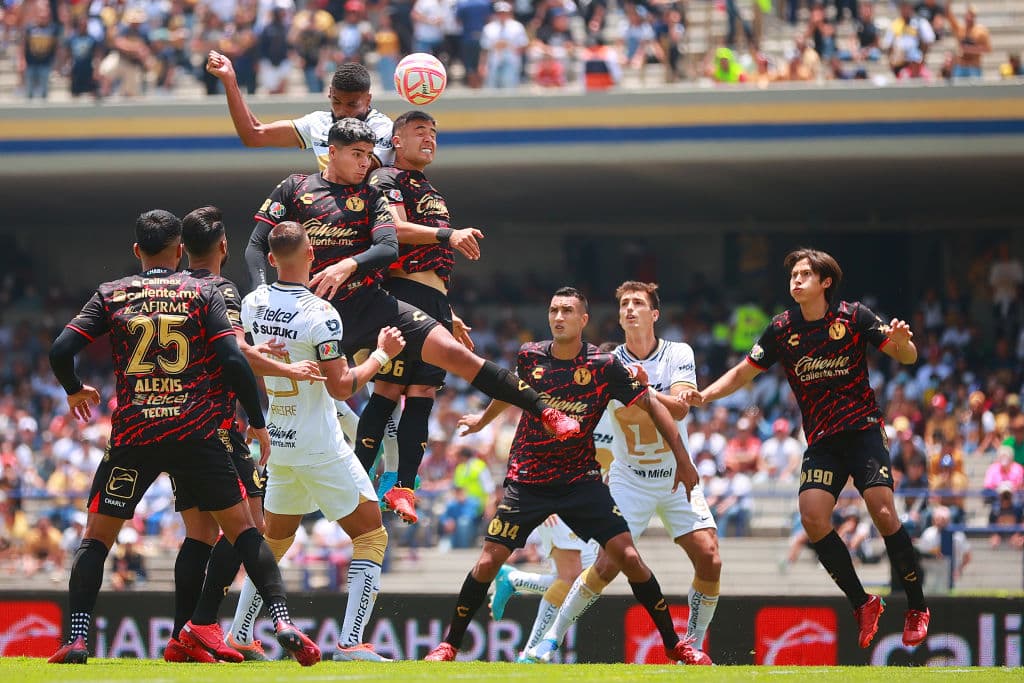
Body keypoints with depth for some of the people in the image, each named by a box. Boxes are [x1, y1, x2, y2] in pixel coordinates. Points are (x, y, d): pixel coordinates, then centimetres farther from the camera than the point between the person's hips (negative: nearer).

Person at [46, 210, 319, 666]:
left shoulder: (111, 295, 7)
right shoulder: (203, 293, 4)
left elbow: (61, 350, 0)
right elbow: (233, 360, -5)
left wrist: (74, 390, 21)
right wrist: (257, 422, 5)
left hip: (133, 438, 0)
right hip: (196, 435, 0)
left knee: (96, 537, 10)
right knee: (242, 529, 8)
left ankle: (76, 639, -3)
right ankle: (283, 622, -5)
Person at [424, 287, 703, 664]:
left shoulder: (604, 365, -11)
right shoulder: (530, 356, -3)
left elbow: (652, 406, -3)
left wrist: (683, 460, -6)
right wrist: (483, 419, 37)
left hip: (581, 480, -1)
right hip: (526, 480, 1)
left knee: (629, 557, -12)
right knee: (488, 563, -8)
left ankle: (673, 644, 1)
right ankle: (449, 645, 8)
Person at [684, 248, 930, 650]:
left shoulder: (854, 316, -4)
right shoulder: (783, 329, 4)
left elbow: (906, 357, -1)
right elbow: (743, 372, 12)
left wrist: (902, 341, -24)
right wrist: (704, 395, -4)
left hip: (862, 428, -3)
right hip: (821, 439, 3)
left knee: (883, 512, -18)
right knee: (812, 517, -16)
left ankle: (917, 608, -4)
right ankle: (862, 604, -2)